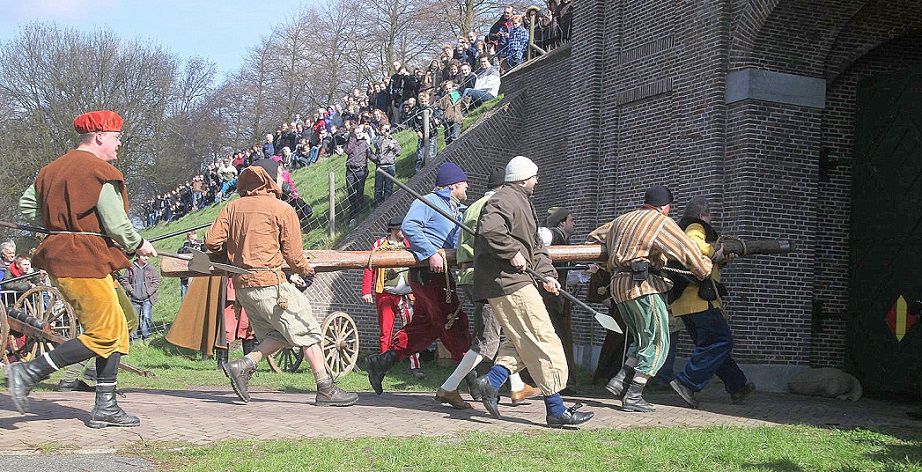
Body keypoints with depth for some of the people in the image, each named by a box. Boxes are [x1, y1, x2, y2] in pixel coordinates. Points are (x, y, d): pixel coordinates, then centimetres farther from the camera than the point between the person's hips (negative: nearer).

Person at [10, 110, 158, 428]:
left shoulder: (53, 169, 15)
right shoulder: (101, 173, -12)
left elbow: (26, 205, 20)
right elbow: (116, 225, -14)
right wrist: (138, 244, 4)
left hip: (59, 258, 10)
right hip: (84, 262, -10)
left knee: (116, 331, 13)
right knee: (104, 336, -3)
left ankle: (105, 408, 13)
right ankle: (28, 373, -4)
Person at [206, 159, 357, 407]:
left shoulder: (232, 207, 9)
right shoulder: (282, 209, -5)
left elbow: (212, 242, 5)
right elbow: (294, 255, -2)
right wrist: (306, 270, 18)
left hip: (242, 284, 7)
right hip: (270, 284, -7)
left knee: (278, 334, 17)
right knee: (308, 332, 1)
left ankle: (243, 365, -1)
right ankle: (326, 390, 1)